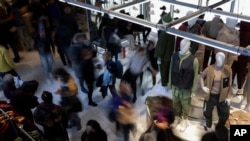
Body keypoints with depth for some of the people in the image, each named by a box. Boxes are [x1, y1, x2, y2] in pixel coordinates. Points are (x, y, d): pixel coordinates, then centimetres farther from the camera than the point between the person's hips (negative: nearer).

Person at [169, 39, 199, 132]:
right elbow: (171, 71, 1)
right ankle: (177, 117, 45)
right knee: (175, 103, 20)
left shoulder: (194, 60, -19)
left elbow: (195, 76, -12)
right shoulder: (174, 56, -8)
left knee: (185, 105, 16)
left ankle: (184, 120, 40)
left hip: (186, 88, -3)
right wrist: (170, 84, 7)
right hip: (175, 86, 3)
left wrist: (194, 90, -7)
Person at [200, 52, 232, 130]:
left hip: (222, 96, 1)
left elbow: (229, 84, -3)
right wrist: (203, 86, -9)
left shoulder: (228, 70, -13)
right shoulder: (209, 69, -16)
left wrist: (228, 97, -1)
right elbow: (201, 76, 4)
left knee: (225, 114, 14)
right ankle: (208, 126, 49)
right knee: (207, 112, 17)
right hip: (210, 95, 0)